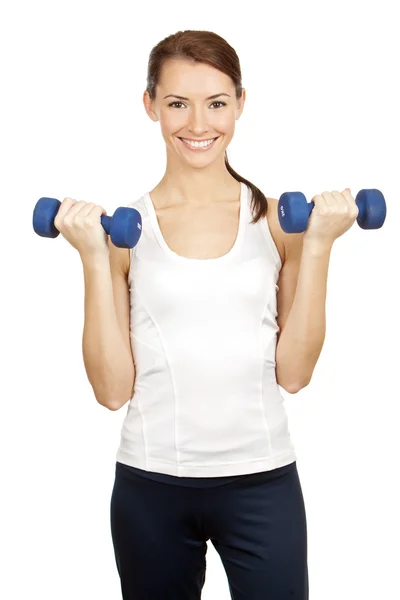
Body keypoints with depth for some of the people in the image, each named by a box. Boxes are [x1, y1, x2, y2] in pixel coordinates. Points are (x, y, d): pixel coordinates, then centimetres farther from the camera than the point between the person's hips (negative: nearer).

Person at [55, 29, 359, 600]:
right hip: (151, 485, 0)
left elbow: (293, 371, -3)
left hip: (261, 479, 0)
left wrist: (317, 248, -8)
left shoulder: (279, 219, 0)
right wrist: (95, 259, -11)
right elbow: (113, 388, -6)